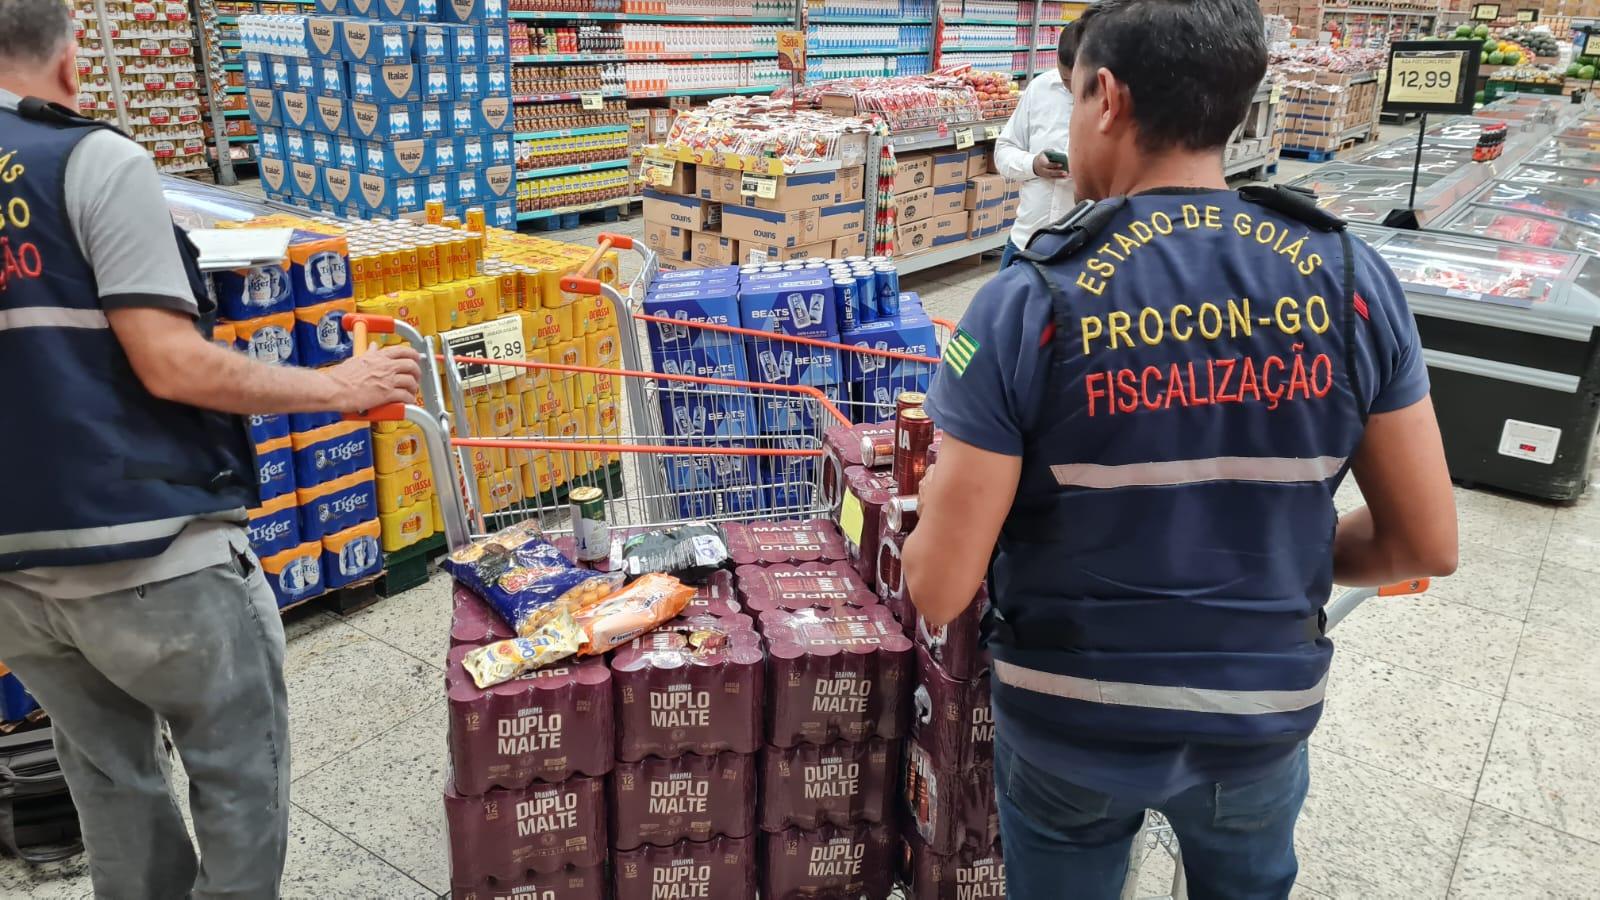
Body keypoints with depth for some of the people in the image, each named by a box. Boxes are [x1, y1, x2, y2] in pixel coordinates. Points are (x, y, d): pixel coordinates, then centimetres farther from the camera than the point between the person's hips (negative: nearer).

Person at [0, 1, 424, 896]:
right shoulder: (93, 161, -10)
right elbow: (172, 365, -17)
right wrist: (336, 386, -7)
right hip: (144, 547, -7)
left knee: (109, 775, 21)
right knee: (240, 769, 10)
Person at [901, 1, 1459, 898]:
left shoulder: (1033, 302, -22)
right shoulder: (1351, 279, -12)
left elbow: (941, 588, -20)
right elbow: (1427, 544, -4)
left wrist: (935, 505, 3)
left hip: (1074, 721, -2)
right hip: (1266, 709, 3)